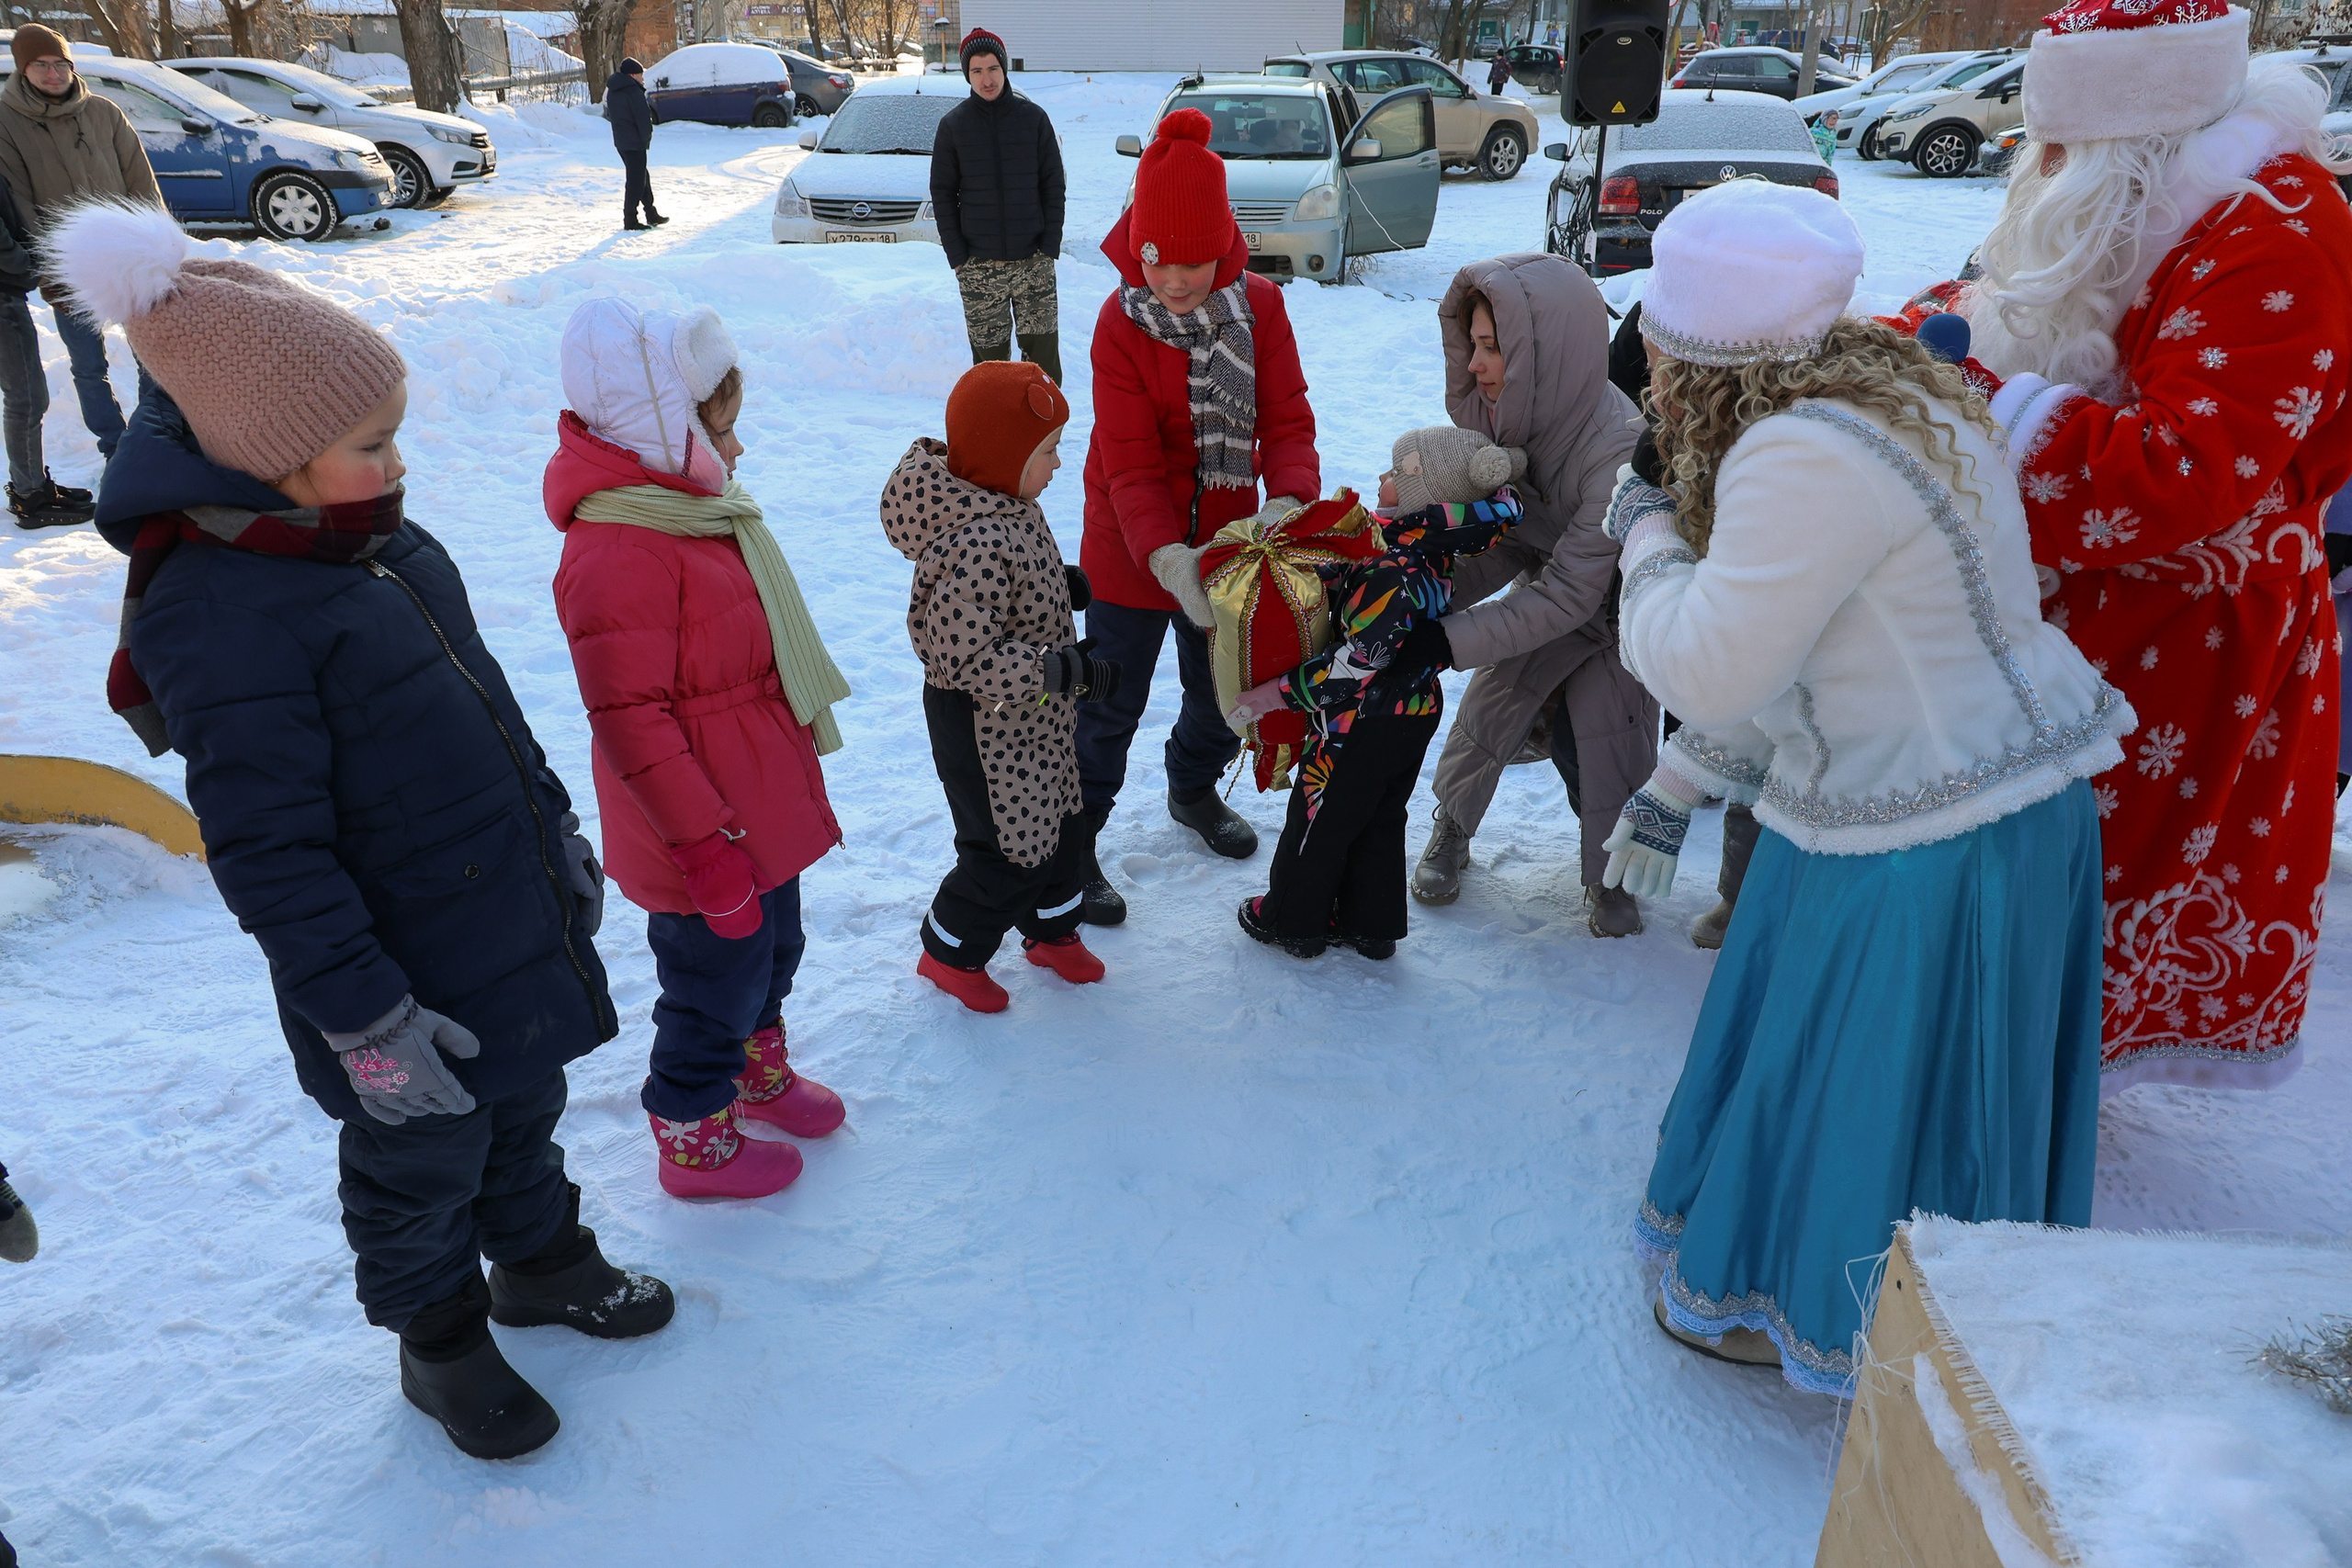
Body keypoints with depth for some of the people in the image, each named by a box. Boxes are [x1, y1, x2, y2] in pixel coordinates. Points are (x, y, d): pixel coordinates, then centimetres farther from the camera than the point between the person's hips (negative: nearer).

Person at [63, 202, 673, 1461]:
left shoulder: (379, 537, 2)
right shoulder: (219, 620, -26)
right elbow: (270, 860, -25)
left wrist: (556, 833, 19)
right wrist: (364, 1022, -22)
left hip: (517, 925, 8)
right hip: (409, 985, -8)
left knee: (526, 1111, 26)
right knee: (423, 1165, 15)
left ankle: (541, 1260, 51)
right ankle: (440, 1343, 40)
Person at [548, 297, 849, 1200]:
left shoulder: (698, 508, 6)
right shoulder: (618, 553, -28)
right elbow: (629, 720, -28)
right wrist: (705, 845, -25)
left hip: (762, 806, 10)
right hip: (707, 831, -10)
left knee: (773, 947, 28)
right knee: (718, 979, 10)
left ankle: (759, 1070, 53)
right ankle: (693, 1141, 33)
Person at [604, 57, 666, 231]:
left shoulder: (612, 91, 12)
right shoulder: (633, 91, -17)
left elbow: (610, 115, 19)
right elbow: (643, 118, -19)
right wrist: (646, 138, -6)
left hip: (620, 141, 9)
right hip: (635, 143, -9)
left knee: (642, 177, 19)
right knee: (636, 180, -5)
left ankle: (652, 215, 25)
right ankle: (630, 220, -4)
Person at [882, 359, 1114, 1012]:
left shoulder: (1005, 504, -2)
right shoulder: (976, 545, -34)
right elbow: (965, 659, -33)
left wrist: (1063, 584, 2)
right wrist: (1062, 669, -32)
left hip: (1036, 722, 9)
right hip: (987, 733, -9)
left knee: (1062, 827, 23)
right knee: (1010, 851, 7)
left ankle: (1051, 930, 46)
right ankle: (949, 953, 31)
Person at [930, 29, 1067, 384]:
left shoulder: (1033, 118, 4)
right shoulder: (952, 125, 3)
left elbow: (1053, 185, 6)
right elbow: (942, 194, 5)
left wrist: (1050, 245, -4)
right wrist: (957, 256, -4)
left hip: (1034, 260, 0)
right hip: (979, 265, 0)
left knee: (1044, 349, -1)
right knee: (989, 356, 2)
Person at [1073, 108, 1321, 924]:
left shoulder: (1260, 307, -9)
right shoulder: (1121, 324, -19)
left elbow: (1286, 420, -12)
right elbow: (1131, 462, -24)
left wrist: (1291, 498, -33)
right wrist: (1167, 556, -39)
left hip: (1226, 539, 4)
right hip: (1131, 551, -4)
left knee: (1222, 686, 22)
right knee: (1110, 706, 5)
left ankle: (1194, 788, 51)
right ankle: (1072, 842, 24)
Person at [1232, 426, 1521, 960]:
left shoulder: (1390, 573, -30)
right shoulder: (1435, 549, -7)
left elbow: (1356, 664, -31)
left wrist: (1278, 692, -24)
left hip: (1364, 722, -8)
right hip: (1417, 711, 8)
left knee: (1318, 816, 11)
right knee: (1382, 819, 22)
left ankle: (1291, 921, 28)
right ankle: (1371, 924, 34)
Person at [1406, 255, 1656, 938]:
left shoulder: (1618, 451, -39)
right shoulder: (1511, 417, -19)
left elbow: (1567, 596, -37)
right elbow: (1511, 542, -14)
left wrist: (1444, 641, -39)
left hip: (1615, 609, -4)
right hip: (1550, 584, 4)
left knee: (1607, 748, -5)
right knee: (1488, 712, -4)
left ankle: (1610, 869, 23)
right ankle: (1450, 830, 21)